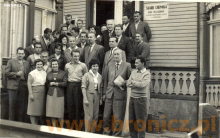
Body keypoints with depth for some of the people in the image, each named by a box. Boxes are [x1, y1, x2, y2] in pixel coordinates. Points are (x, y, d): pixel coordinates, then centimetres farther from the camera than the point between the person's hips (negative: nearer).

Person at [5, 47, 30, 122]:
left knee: (22, 105, 5)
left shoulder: (27, 63, 15)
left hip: (23, 86, 3)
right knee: (12, 104, -1)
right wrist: (16, 74, -12)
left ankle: (20, 121, 14)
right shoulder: (11, 62, 5)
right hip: (13, 86, -3)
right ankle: (11, 121, 8)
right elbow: (6, 73, -3)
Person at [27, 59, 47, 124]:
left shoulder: (44, 73, 11)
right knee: (33, 110, -3)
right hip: (35, 92, -6)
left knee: (40, 109, 10)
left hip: (43, 94, 6)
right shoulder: (32, 73, -6)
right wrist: (31, 94, -15)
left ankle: (36, 124, 20)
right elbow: (29, 84, -9)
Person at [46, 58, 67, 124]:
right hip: (51, 94, 3)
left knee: (60, 112, -3)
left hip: (60, 94, -2)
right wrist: (50, 84, 0)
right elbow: (46, 84, 17)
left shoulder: (63, 73, 7)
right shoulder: (49, 74, 15)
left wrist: (56, 83, -9)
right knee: (51, 112, 2)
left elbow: (65, 83, -3)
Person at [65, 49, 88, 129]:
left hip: (79, 85, -2)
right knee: (70, 104, 4)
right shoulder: (67, 65, 9)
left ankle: (78, 123, 12)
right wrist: (68, 81, 9)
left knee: (79, 104, 0)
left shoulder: (83, 65, 1)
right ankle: (71, 122, 18)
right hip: (70, 85, 2)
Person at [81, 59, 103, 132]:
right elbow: (83, 87, -8)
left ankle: (93, 131, 19)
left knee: (95, 115, 8)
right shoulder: (86, 75, -5)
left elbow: (101, 88, 14)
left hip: (97, 97, 5)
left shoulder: (100, 76, 9)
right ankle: (87, 131, 7)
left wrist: (101, 98, 12)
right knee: (89, 115, -3)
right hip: (89, 96, -5)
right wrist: (85, 99, -12)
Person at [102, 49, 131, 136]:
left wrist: (123, 83, -13)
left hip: (120, 96, -4)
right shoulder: (109, 65, 12)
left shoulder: (127, 65, -1)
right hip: (109, 95, 4)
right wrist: (104, 93, 11)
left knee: (118, 119, 2)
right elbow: (105, 80, 14)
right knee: (106, 118, 9)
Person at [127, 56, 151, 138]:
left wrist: (133, 82, -6)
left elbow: (142, 84, -21)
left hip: (141, 98, -6)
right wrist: (137, 84, -13)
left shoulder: (147, 74, -8)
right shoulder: (134, 72, 10)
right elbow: (128, 84, 4)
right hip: (132, 98, 6)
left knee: (141, 121, 2)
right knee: (131, 120, 12)